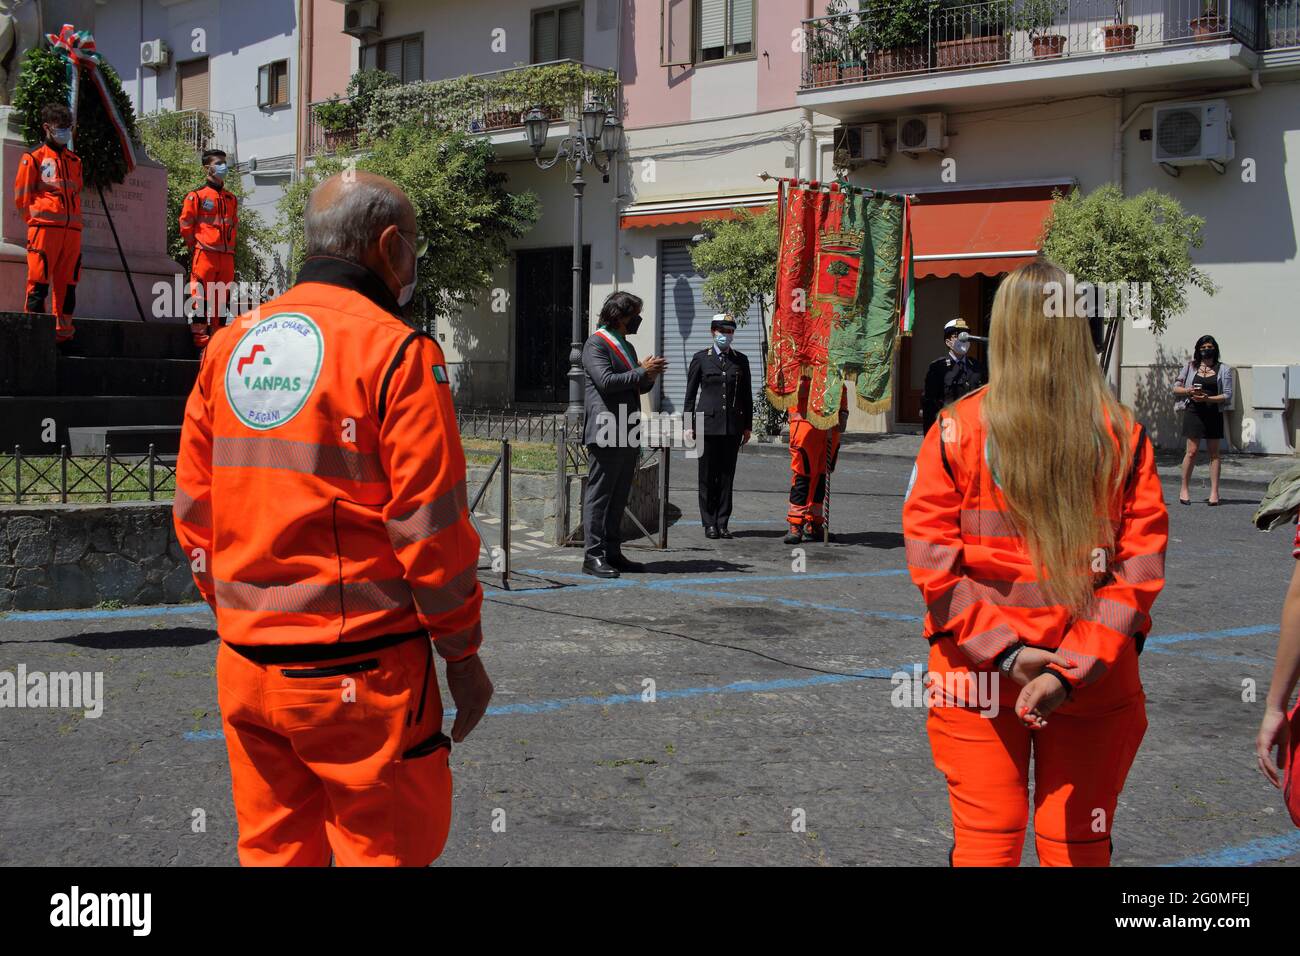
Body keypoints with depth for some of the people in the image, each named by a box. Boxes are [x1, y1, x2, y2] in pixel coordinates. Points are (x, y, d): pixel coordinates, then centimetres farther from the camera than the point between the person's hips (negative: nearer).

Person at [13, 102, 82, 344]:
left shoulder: (75, 161, 21)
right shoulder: (34, 157, 6)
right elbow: (21, 195, 5)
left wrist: (75, 221, 13)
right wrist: (36, 219, 1)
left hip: (72, 229, 5)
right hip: (45, 227, -5)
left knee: (67, 280, 3)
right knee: (39, 279, -9)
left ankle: (63, 330, 6)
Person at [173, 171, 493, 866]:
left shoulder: (229, 347, 9)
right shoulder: (394, 350, -10)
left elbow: (194, 509, 12)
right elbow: (428, 523, -12)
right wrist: (463, 652, -3)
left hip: (244, 666, 6)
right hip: (358, 671, -6)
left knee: (272, 848, 16)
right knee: (386, 847, 5)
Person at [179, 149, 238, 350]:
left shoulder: (231, 199, 17)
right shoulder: (197, 195, -1)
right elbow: (186, 225, 0)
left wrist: (229, 247, 14)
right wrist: (198, 247, 1)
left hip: (227, 256, 6)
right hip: (205, 256, -6)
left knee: (221, 301, 7)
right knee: (201, 299, -7)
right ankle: (201, 344, -7)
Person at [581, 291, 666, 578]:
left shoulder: (626, 346, 22)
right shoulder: (596, 343, -6)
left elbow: (637, 388, 29)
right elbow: (605, 380, -19)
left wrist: (650, 377, 7)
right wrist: (642, 372, -13)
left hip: (627, 435, 9)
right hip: (606, 433, -9)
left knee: (619, 496, 11)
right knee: (599, 494, -7)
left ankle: (612, 552, 16)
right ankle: (593, 556, -6)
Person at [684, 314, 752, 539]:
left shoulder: (741, 360, 10)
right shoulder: (701, 358, 4)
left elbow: (747, 395, 13)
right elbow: (690, 393, 5)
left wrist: (748, 425, 9)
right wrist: (689, 424, 0)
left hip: (733, 425, 2)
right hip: (708, 423, -2)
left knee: (727, 475, 2)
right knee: (708, 476, 0)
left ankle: (722, 523, 7)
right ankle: (709, 524, 6)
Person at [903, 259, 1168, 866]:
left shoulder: (957, 428, -5)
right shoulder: (1123, 435, -3)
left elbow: (930, 556, -9)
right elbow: (1141, 564, -8)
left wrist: (1003, 649, -9)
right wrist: (1074, 667, -11)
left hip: (976, 676, -1)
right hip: (1095, 680, 1)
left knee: (986, 841, 9)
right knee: (1078, 844, 12)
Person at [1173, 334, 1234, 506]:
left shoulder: (1223, 369, 4)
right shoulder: (1191, 366, 8)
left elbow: (1227, 395, -2)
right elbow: (1176, 387, 11)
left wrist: (1207, 398, -16)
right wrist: (1188, 391, -10)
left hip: (1214, 413, 0)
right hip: (1193, 412, 0)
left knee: (1214, 452, 4)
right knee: (1192, 451, -4)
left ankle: (1214, 492, 6)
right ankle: (1184, 489, 6)